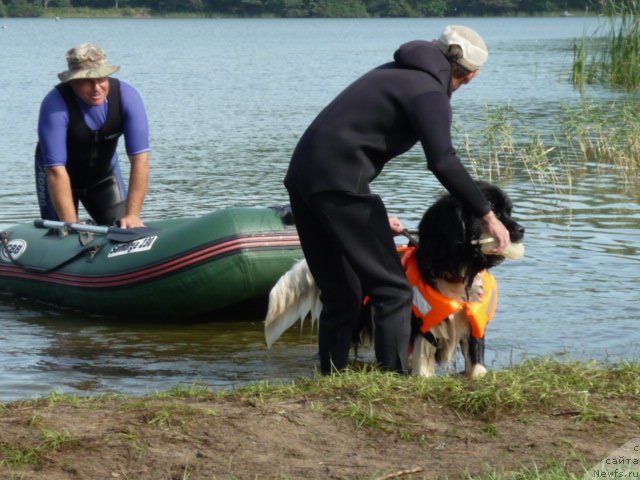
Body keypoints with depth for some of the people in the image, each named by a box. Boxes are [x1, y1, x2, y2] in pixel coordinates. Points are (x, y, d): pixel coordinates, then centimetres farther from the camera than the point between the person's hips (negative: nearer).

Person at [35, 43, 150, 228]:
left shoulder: (127, 96, -25)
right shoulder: (55, 104, -34)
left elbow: (140, 158, -26)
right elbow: (56, 171, -36)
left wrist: (133, 215, -33)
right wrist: (71, 227, -39)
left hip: (104, 172, 3)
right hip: (61, 177, -3)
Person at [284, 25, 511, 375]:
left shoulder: (394, 72, 23)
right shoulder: (429, 92, -5)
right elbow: (443, 163, -20)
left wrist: (373, 215, 31)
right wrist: (487, 215, -14)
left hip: (301, 175, 9)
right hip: (338, 184, -9)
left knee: (340, 296, 16)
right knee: (392, 290, -3)